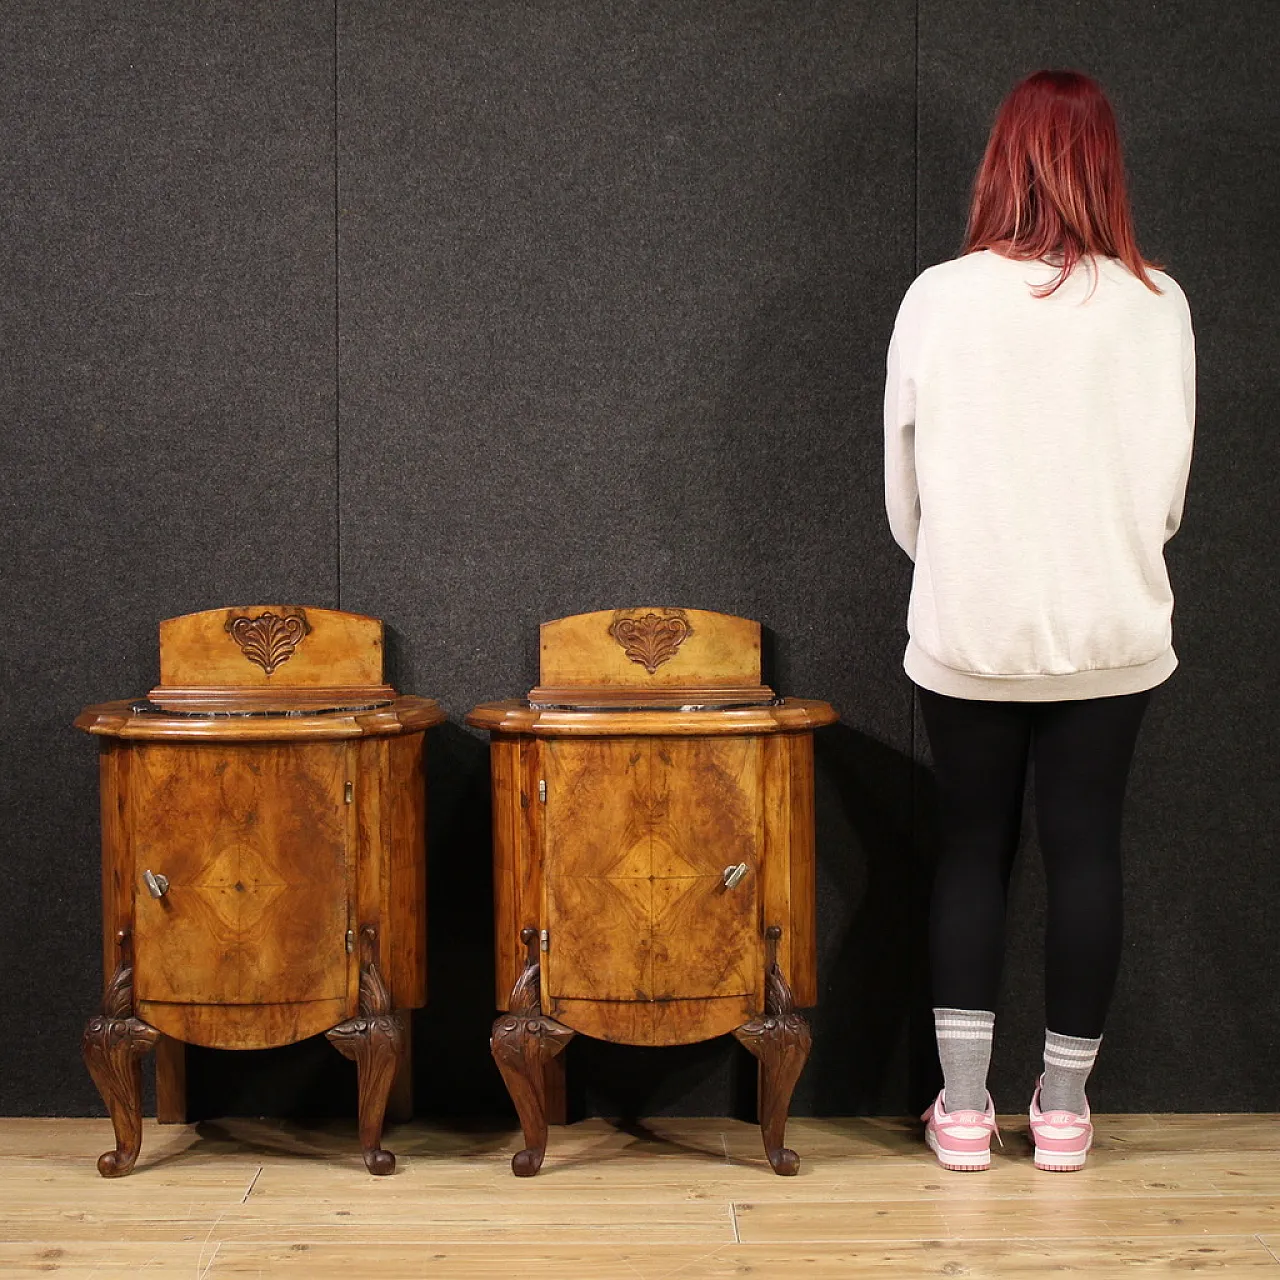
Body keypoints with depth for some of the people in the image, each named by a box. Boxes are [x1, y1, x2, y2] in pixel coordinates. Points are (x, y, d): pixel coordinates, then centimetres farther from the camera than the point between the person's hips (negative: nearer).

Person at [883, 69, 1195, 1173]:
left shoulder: (939, 298, -6)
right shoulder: (1154, 304, -6)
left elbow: (903, 487, 2)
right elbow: (1170, 485, 2)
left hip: (967, 628, 0)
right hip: (1107, 628, 0)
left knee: (973, 848, 10)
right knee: (1085, 851, 9)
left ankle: (962, 1104, 12)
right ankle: (1063, 1108, 17)